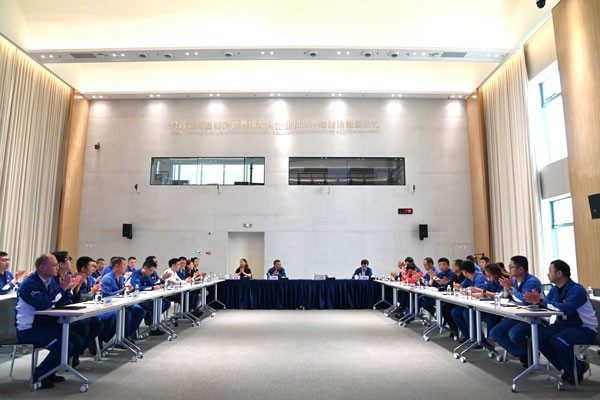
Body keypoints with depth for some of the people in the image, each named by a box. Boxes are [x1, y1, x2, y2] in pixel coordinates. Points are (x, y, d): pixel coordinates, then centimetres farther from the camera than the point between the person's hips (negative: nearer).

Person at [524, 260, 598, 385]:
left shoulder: (577, 290, -21)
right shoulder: (555, 289, 6)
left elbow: (564, 308, -35)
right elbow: (547, 305, -1)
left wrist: (541, 301, -27)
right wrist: (537, 301, -23)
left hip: (585, 328, -8)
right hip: (564, 325, 8)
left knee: (558, 341, -32)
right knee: (539, 337, -14)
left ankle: (579, 368, -1)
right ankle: (567, 369, 5)